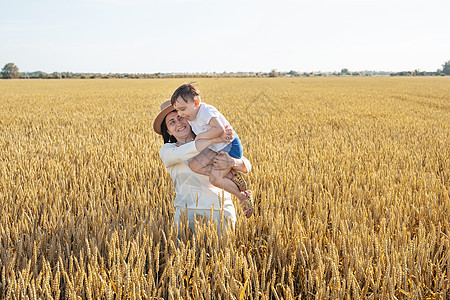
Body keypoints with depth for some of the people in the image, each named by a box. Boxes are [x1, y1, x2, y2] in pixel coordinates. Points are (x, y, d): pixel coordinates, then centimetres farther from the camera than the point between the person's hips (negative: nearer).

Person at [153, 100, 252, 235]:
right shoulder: (166, 150, 5)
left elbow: (247, 166, 1)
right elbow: (180, 154, -19)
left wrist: (232, 162, -23)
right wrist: (214, 138, -24)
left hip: (221, 209, 1)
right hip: (188, 211, -1)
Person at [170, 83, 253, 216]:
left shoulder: (206, 112, -26)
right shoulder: (191, 116, 3)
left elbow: (219, 130, -41)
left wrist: (200, 136, -28)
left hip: (230, 146, -9)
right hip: (216, 148, 9)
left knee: (214, 178, -18)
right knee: (195, 165, -10)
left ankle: (244, 196, 2)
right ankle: (231, 176, -4)